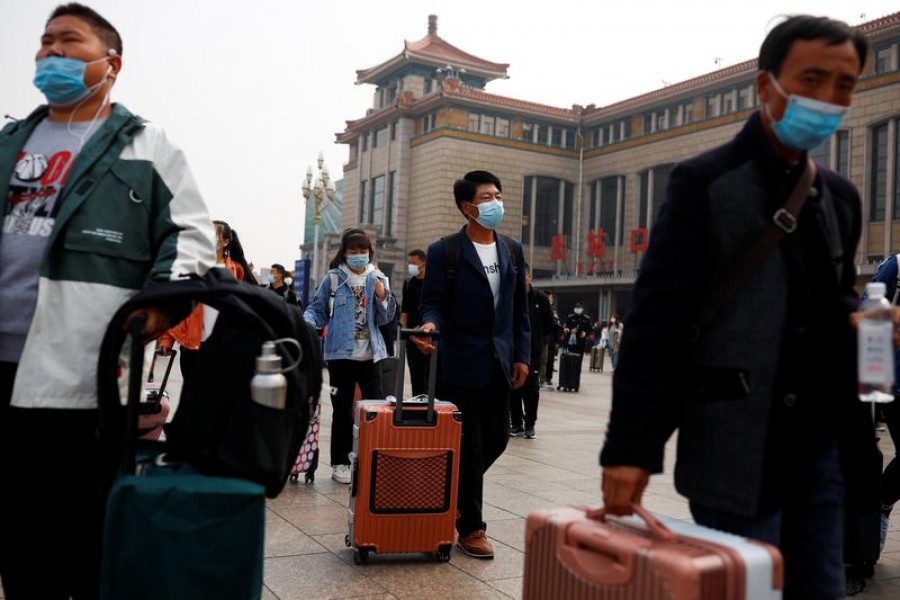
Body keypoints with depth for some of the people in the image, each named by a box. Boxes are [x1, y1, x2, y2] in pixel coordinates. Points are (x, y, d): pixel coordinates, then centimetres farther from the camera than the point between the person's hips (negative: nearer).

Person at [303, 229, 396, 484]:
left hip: (369, 355, 2)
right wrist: (306, 324, -17)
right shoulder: (333, 278, -1)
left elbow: (386, 318, 6)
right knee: (342, 410, 6)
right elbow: (317, 310, 2)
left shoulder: (378, 279, 6)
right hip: (341, 354, -2)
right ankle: (340, 462, 17)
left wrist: (382, 295, -11)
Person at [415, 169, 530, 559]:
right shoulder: (445, 251, -5)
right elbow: (434, 303, -7)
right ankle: (470, 528, 16)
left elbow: (520, 309, 13)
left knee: (496, 439, 11)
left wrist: (522, 355, 7)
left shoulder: (512, 251, 11)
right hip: (460, 363, -5)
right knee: (468, 446, 1)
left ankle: (455, 495, 35)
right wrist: (430, 324, -29)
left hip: (499, 363, 6)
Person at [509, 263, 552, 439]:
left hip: (533, 352, 0)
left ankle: (530, 424, 12)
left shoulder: (540, 298, 1)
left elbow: (549, 324, 7)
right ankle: (516, 424, 15)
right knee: (514, 390, 5)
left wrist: (541, 342, 3)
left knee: (532, 389, 2)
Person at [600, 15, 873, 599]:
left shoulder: (840, 195, 13)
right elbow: (656, 320, -13)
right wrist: (632, 447, -18)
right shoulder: (705, 182, -7)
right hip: (739, 446, -7)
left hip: (823, 442, 7)